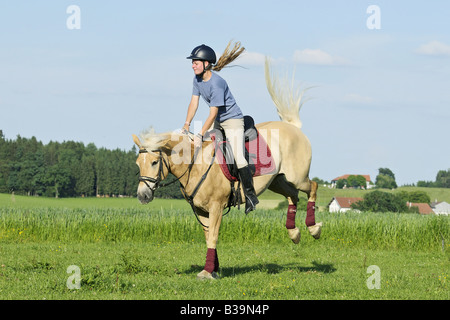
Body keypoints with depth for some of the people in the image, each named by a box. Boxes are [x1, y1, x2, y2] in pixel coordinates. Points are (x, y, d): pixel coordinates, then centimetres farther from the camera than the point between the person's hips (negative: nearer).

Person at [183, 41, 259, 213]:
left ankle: (250, 194, -8)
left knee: (238, 157, -17)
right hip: (218, 122, 9)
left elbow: (213, 113, -27)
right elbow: (194, 103, 2)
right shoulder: (197, 79, -2)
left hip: (233, 120, -9)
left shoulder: (216, 83, -28)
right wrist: (187, 124, -9)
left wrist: (200, 135, -29)